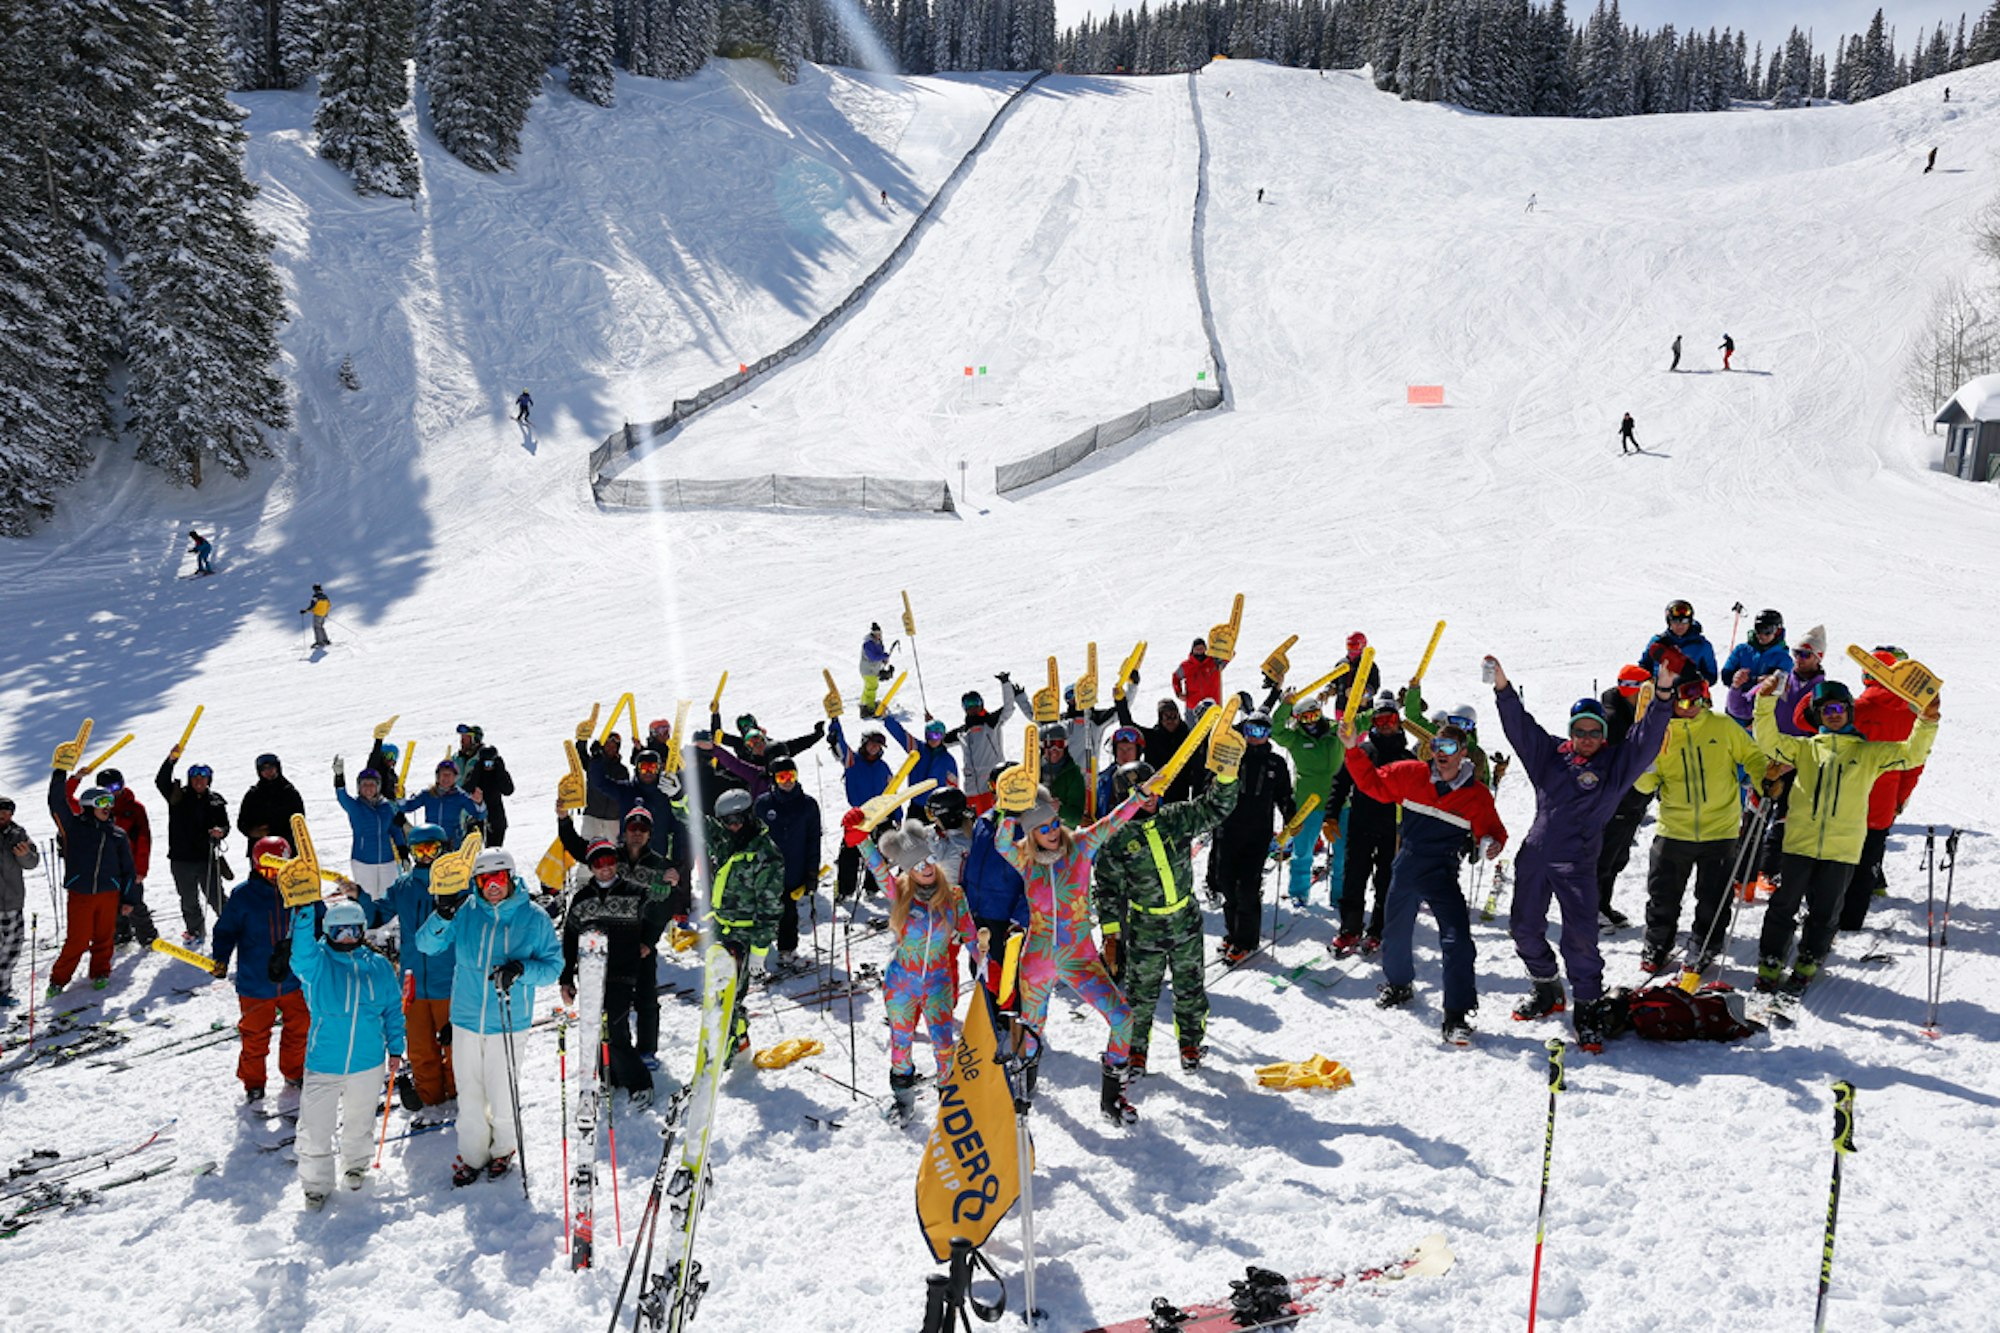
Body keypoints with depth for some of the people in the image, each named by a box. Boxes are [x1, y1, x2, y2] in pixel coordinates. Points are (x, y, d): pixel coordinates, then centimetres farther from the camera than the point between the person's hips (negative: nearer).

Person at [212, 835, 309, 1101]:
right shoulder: (243, 895, -12)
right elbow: (226, 930, -5)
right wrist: (221, 959, -18)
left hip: (294, 981, 2)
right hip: (255, 983, -2)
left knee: (299, 1030, 16)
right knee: (255, 1036, 12)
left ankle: (295, 1073, 40)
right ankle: (253, 1082, 33)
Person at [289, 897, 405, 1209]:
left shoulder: (379, 966, 1)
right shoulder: (316, 963, -6)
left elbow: (393, 1008, 10)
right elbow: (301, 954, -30)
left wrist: (395, 1048, 7)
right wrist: (304, 914, -43)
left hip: (368, 1063, 2)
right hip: (323, 1063, -2)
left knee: (359, 1122, 20)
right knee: (315, 1128, 2)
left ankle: (355, 1165, 44)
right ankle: (316, 1184, 21)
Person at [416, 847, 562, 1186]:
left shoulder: (534, 919, -4)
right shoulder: (464, 912, 0)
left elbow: (553, 965, 0)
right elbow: (426, 945, -1)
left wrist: (521, 970, -19)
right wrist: (442, 916, -19)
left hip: (507, 1022, -2)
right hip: (466, 1018, 2)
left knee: (501, 1093, 5)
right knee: (469, 1091, 11)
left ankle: (504, 1148, 30)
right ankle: (472, 1152, 30)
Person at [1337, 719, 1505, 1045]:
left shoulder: (1477, 795, -4)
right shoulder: (1410, 774, -2)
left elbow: (1491, 829, 6)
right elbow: (1373, 782, 5)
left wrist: (1492, 844, -17)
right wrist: (1353, 749, -5)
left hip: (1442, 877, -3)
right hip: (1405, 871, 3)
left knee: (1458, 942, -16)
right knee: (1395, 935, 18)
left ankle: (1457, 1016, -9)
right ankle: (1398, 984, 46)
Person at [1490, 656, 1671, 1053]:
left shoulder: (1615, 763, 4)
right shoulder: (1550, 753, 10)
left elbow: (1646, 739, -7)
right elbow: (1520, 726, 5)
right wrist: (1503, 688, -8)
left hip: (1577, 864, -4)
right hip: (1534, 855, 4)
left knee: (1581, 937, -12)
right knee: (1525, 928, 12)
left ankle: (1588, 1009, 0)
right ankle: (1547, 990, 34)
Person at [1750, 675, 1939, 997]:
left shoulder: (1869, 753, 11)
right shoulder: (1804, 748, 11)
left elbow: (1911, 754, 2)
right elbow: (1769, 741, -2)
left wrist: (1927, 722, -15)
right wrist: (1766, 702, -17)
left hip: (1843, 847, 0)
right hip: (1800, 841, 0)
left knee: (1824, 913, 7)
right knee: (1784, 905, 2)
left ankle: (1806, 967, 21)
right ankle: (1770, 965, 10)